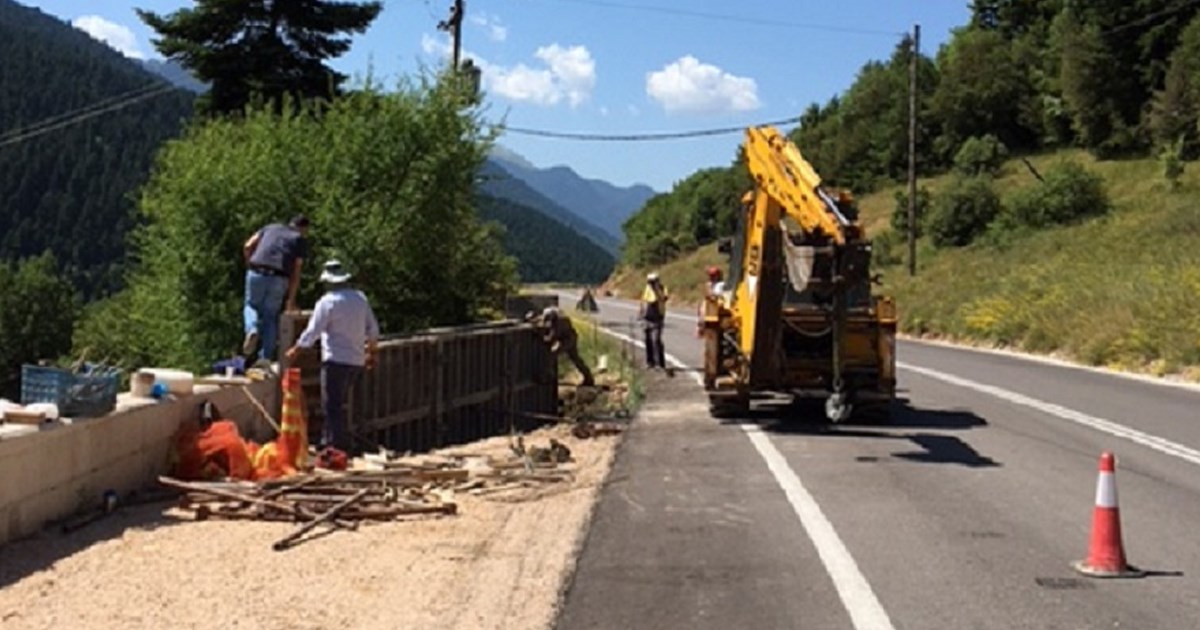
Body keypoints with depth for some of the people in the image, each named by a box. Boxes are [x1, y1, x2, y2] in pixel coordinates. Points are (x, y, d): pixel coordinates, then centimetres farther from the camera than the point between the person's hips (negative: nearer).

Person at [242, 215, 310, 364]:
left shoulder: (271, 228, 21)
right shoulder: (301, 240, 14)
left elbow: (248, 246, 10)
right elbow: (296, 272, 9)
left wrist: (250, 266, 24)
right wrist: (291, 299, 11)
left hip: (257, 274, 1)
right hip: (279, 279, -1)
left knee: (251, 306, 22)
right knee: (271, 316, 11)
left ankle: (252, 329, -9)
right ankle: (266, 357, 6)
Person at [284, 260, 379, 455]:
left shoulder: (327, 302, -9)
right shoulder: (360, 298, 9)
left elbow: (312, 331, -7)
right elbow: (373, 330, 12)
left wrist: (295, 350, 7)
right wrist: (372, 352, 24)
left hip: (336, 360, -7)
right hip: (356, 360, 7)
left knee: (332, 406, -4)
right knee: (338, 405, 16)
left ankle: (337, 448, -7)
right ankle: (327, 443, 19)